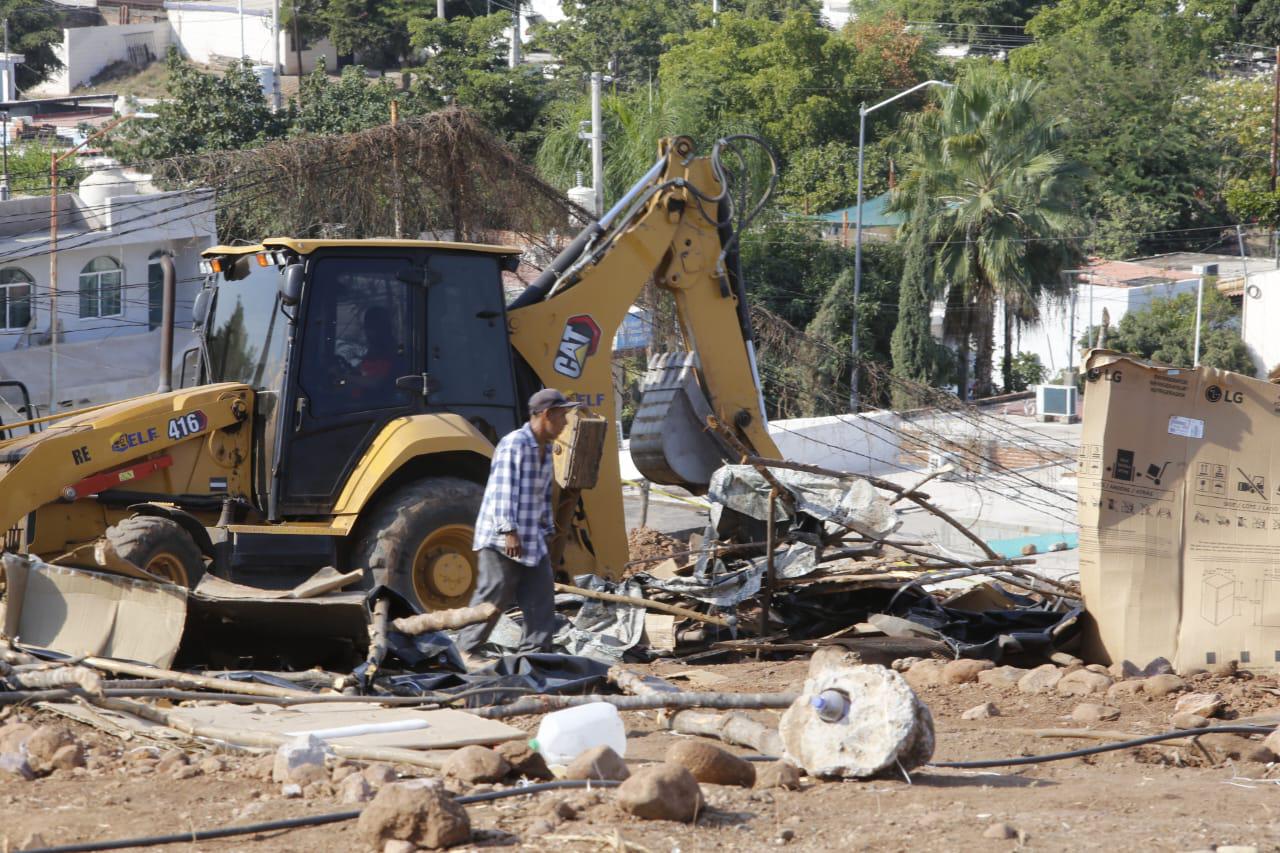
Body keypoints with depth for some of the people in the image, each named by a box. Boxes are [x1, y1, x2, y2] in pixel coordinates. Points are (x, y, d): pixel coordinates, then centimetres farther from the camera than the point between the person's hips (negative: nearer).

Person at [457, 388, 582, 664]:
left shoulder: (545, 449, 14)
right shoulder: (513, 445, -15)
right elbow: (503, 490, -21)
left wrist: (547, 528, 21)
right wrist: (509, 530, -25)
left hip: (531, 538, 9)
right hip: (500, 538, -9)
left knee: (541, 594, 3)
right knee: (493, 596, -5)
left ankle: (534, 650, 7)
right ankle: (466, 649, 6)